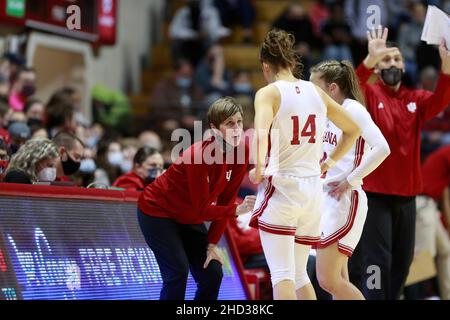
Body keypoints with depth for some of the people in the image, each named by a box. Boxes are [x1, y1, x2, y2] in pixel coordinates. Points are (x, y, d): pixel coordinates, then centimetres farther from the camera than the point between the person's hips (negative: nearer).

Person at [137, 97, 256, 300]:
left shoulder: (241, 152, -13)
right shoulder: (198, 155, -31)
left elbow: (225, 201, -6)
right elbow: (202, 209, -27)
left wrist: (212, 243, -6)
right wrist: (237, 210, -39)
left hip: (189, 218, 7)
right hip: (157, 211, -7)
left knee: (213, 274, -3)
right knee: (178, 272, -20)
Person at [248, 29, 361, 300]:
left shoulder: (268, 93, -5)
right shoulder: (316, 92, 10)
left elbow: (262, 133, -26)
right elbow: (353, 130, 20)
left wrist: (259, 168, -29)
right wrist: (329, 163, 23)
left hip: (280, 189, -5)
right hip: (313, 190, 5)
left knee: (282, 274, -7)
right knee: (300, 273, 16)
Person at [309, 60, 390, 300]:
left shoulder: (353, 109, -12)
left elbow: (382, 149, -25)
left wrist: (350, 180, -19)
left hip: (345, 199, -9)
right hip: (326, 198, 9)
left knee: (328, 280, -12)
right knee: (338, 281, 9)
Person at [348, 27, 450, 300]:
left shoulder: (415, 100, 9)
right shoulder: (369, 94, -1)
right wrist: (370, 59, -42)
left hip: (406, 195, 5)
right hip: (374, 193, -5)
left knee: (402, 262, 12)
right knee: (377, 262, -9)